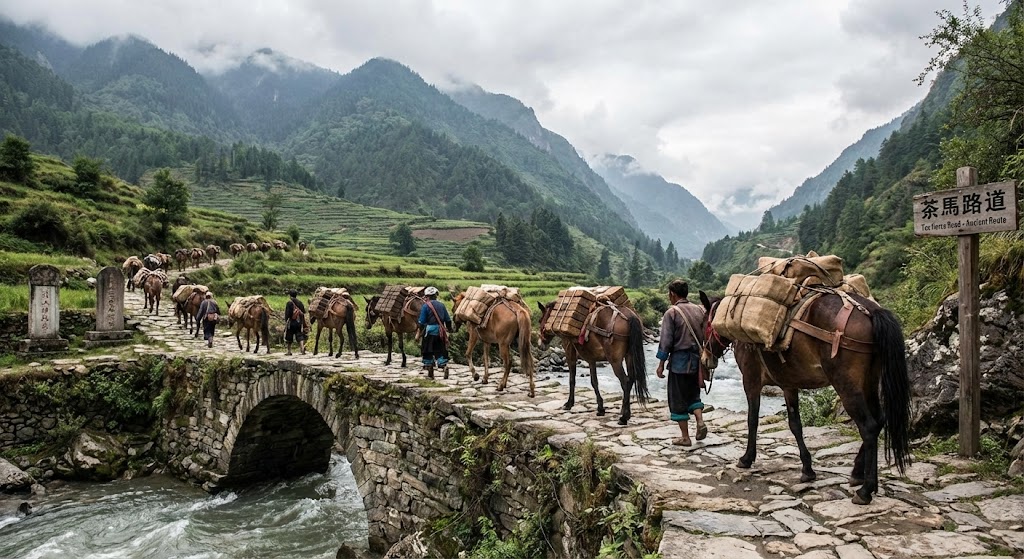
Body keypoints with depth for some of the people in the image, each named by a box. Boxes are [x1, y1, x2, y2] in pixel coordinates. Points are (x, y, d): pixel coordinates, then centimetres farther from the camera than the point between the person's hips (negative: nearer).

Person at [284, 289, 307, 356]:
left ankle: (288, 351, 13)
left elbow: (287, 313, -13)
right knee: (300, 336, 6)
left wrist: (286, 321, -9)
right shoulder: (300, 303, 6)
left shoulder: (289, 303, -9)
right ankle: (302, 348, -10)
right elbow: (304, 312, 9)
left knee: (288, 338, 8)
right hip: (299, 323, 4)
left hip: (291, 322, -4)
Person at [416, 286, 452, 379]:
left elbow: (422, 322, -7)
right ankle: (444, 365, -14)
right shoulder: (441, 305, 8)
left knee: (428, 352, 7)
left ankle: (430, 373, 10)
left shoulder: (426, 306, -6)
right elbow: (448, 320, 12)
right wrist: (449, 329, 29)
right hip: (440, 331, 4)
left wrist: (419, 333, 0)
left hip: (429, 330, -4)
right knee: (440, 350, 11)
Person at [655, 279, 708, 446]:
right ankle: (700, 422, 1)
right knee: (693, 394, 22)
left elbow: (666, 341, -12)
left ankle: (685, 437, 9)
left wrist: (661, 364, -5)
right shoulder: (700, 310, 5)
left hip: (679, 360, -5)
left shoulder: (671, 313, -10)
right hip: (697, 360, 5)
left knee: (678, 399, 5)